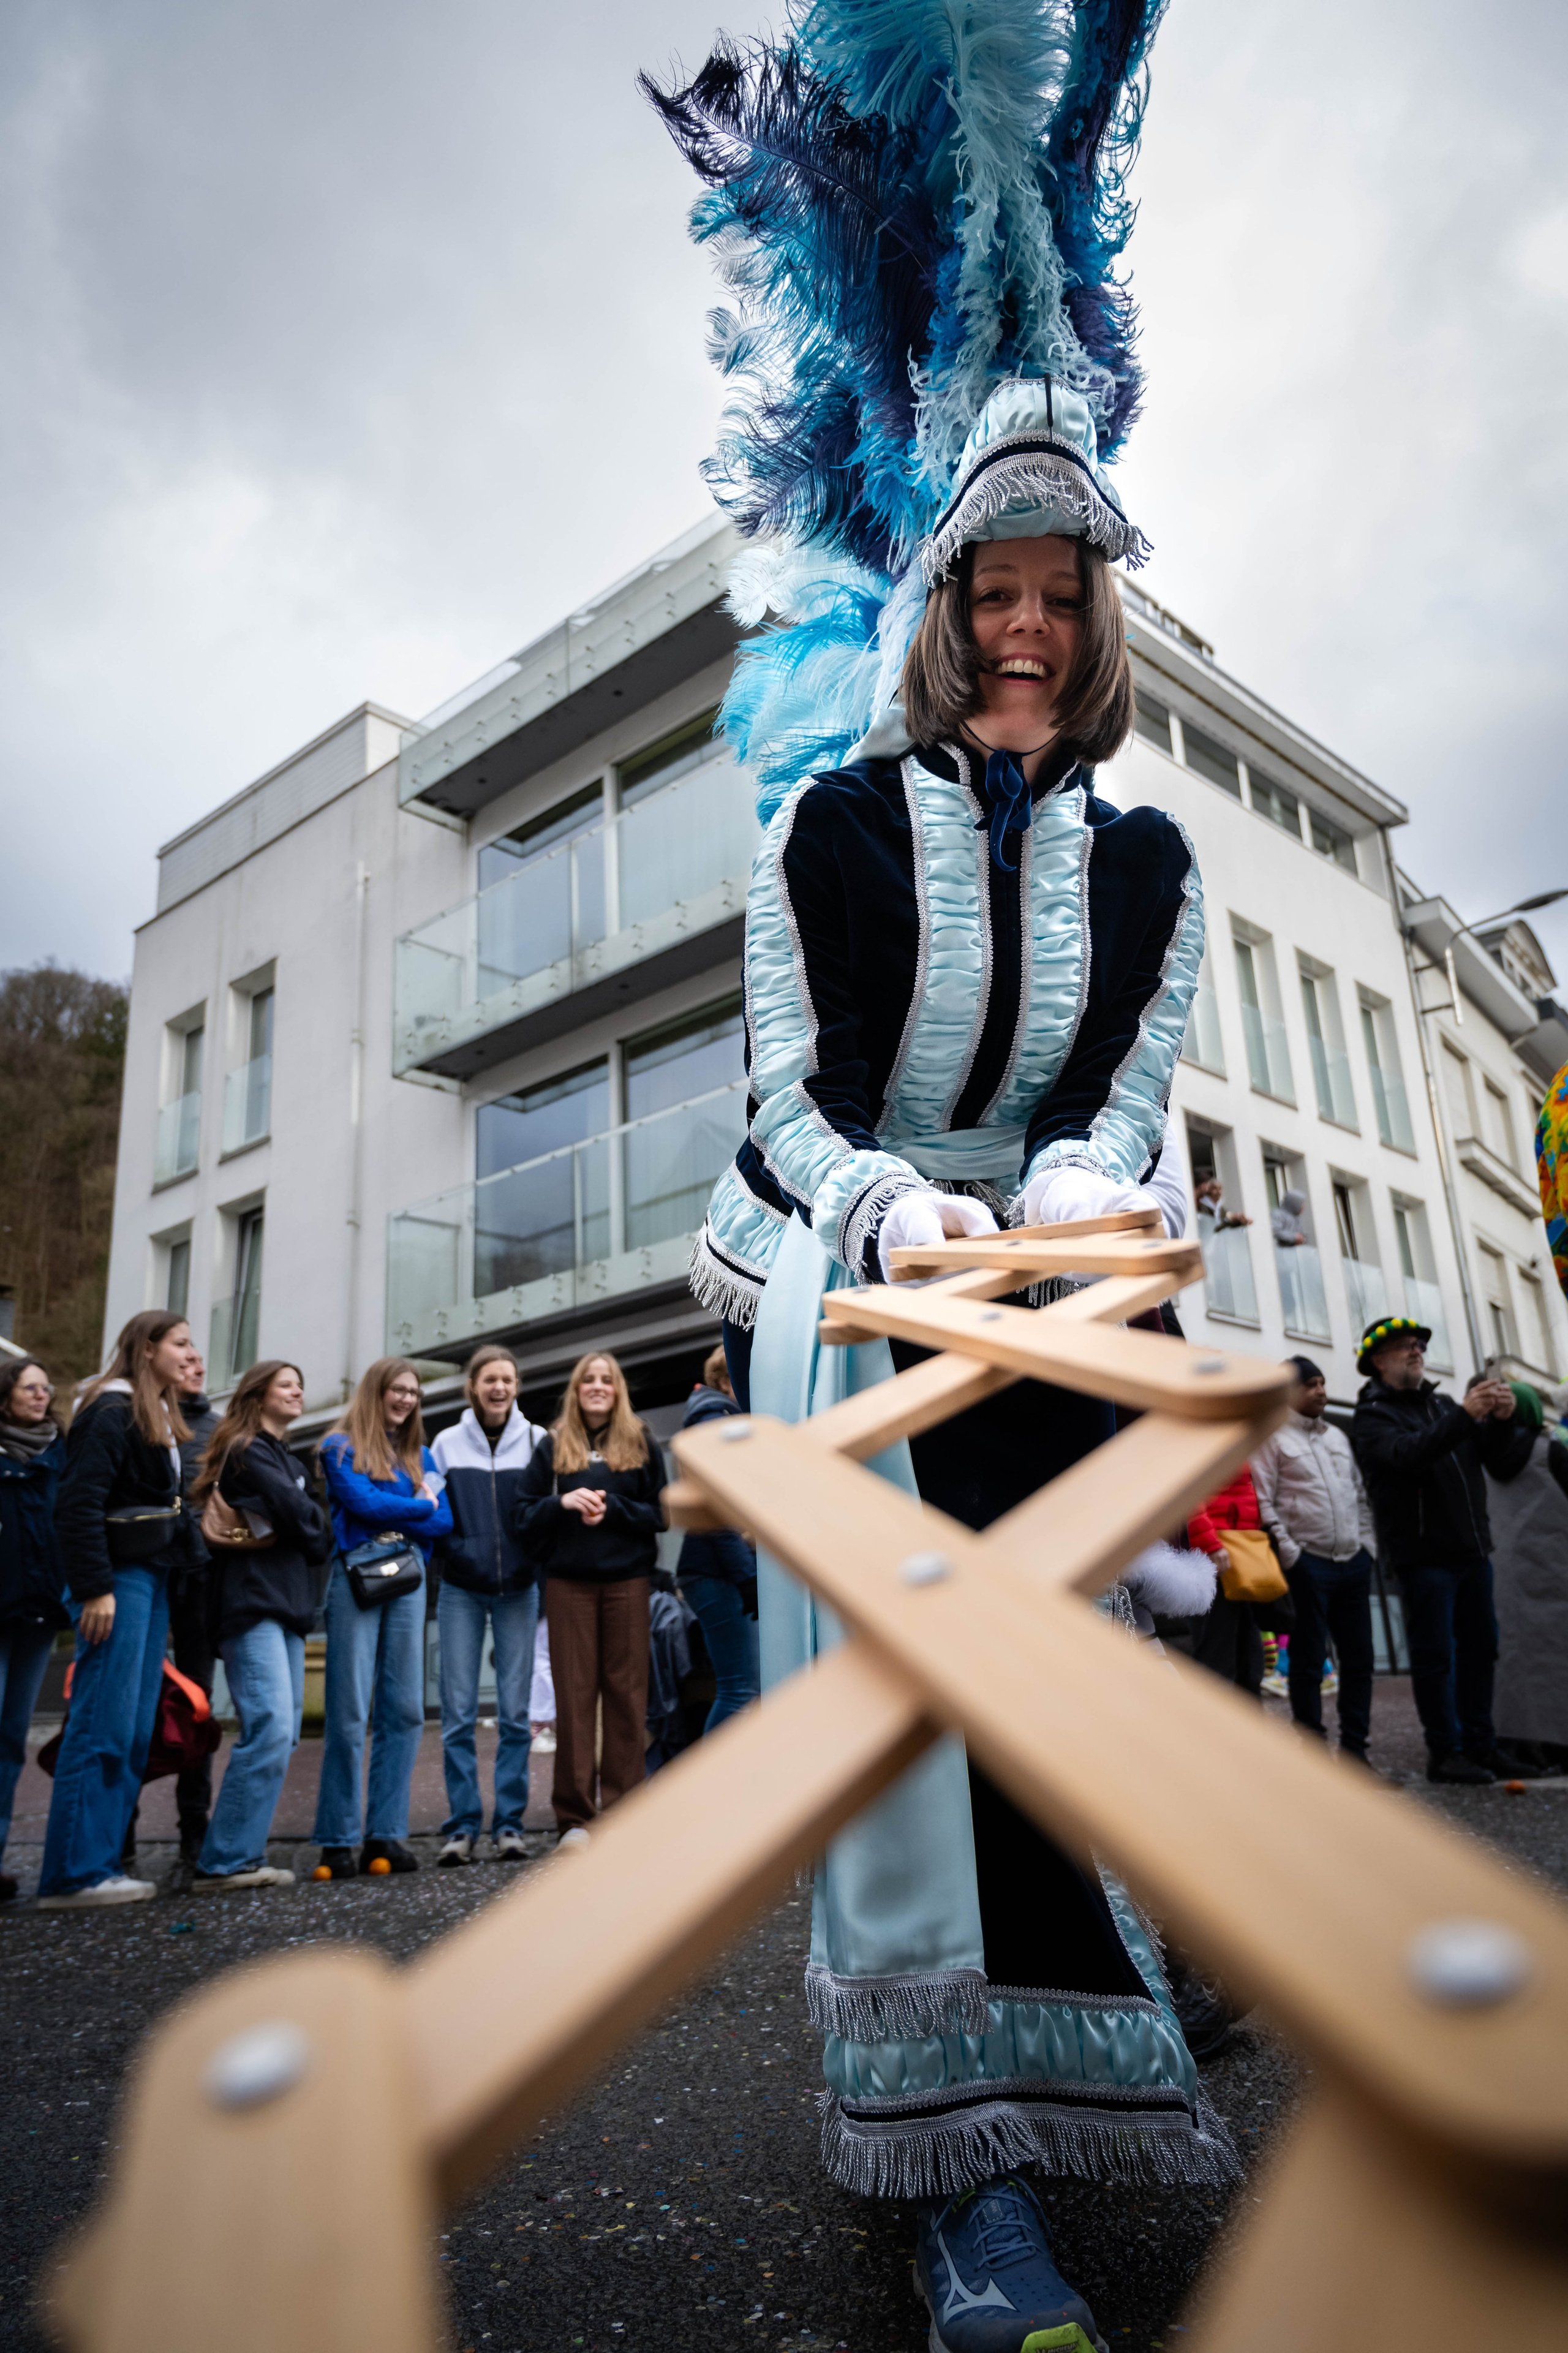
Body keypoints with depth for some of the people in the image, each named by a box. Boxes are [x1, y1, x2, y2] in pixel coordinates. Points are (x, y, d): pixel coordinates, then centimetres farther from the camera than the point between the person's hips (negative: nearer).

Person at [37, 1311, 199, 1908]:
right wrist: (95, 1589, -21)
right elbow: (79, 1504, -17)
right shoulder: (111, 1411, -10)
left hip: (153, 1579, 9)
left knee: (135, 1731, 9)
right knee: (103, 1727, -7)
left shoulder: (161, 1418, 19)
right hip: (119, 1579, -9)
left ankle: (103, 1862, 16)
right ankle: (74, 1874, 0)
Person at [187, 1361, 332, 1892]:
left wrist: (313, 1539, -1)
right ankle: (224, 1863, -13)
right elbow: (297, 1514, -11)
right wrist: (323, 1538, 7)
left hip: (286, 1606, 9)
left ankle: (243, 1854, 9)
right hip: (254, 1604, -9)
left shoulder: (283, 1457, 25)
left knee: (281, 1734, 5)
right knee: (270, 1729, -17)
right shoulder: (247, 1451, -4)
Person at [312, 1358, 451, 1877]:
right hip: (357, 1578, -5)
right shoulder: (341, 1448, 5)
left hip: (408, 1582, 5)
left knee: (405, 1710, 2)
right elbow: (364, 1503, -11)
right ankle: (338, 1840, 2)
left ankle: (386, 1834, 9)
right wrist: (420, 1505, 2)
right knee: (349, 1712, -5)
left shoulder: (420, 1456, 19)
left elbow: (443, 1522, 8)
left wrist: (389, 1514, -5)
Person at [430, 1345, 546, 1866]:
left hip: (518, 1589, 0)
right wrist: (446, 1555, -6)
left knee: (515, 1711, 2)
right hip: (461, 1591, 1)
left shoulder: (538, 1441, 2)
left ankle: (509, 1822, 11)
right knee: (458, 1711, 0)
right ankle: (462, 1824, 9)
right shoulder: (447, 1443, 4)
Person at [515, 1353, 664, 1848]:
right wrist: (562, 1503, -12)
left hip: (628, 1581, 0)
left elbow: (662, 1513, 4)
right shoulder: (552, 1447, 10)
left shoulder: (641, 1443, 9)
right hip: (568, 1582, 0)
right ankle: (574, 1819, 9)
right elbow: (525, 1517, 6)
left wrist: (612, 1508, -10)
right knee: (573, 1695, 2)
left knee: (627, 1695, 1)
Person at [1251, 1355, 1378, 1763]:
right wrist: (1288, 1552, -14)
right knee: (1309, 1661, 0)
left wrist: (1367, 1542, 10)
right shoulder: (1272, 1438, -3)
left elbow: (1361, 1495, 21)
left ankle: (1355, 1748, 18)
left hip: (1353, 1561, 6)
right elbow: (1263, 1501, -9)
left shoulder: (1338, 1436, 18)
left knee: (1359, 1657, 8)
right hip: (1309, 1563, -6)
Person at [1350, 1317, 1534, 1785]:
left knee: (1480, 1649, 9)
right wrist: (1465, 1417, -31)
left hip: (1471, 1550, 6)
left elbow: (1504, 1465, 11)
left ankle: (1481, 1746, 18)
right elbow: (1408, 1454, -24)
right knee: (1435, 1656, -3)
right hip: (1422, 1554, -6)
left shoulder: (1445, 1407, 15)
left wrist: (1503, 1421, -8)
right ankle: (1445, 1754, 3)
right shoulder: (1373, 1417, -2)